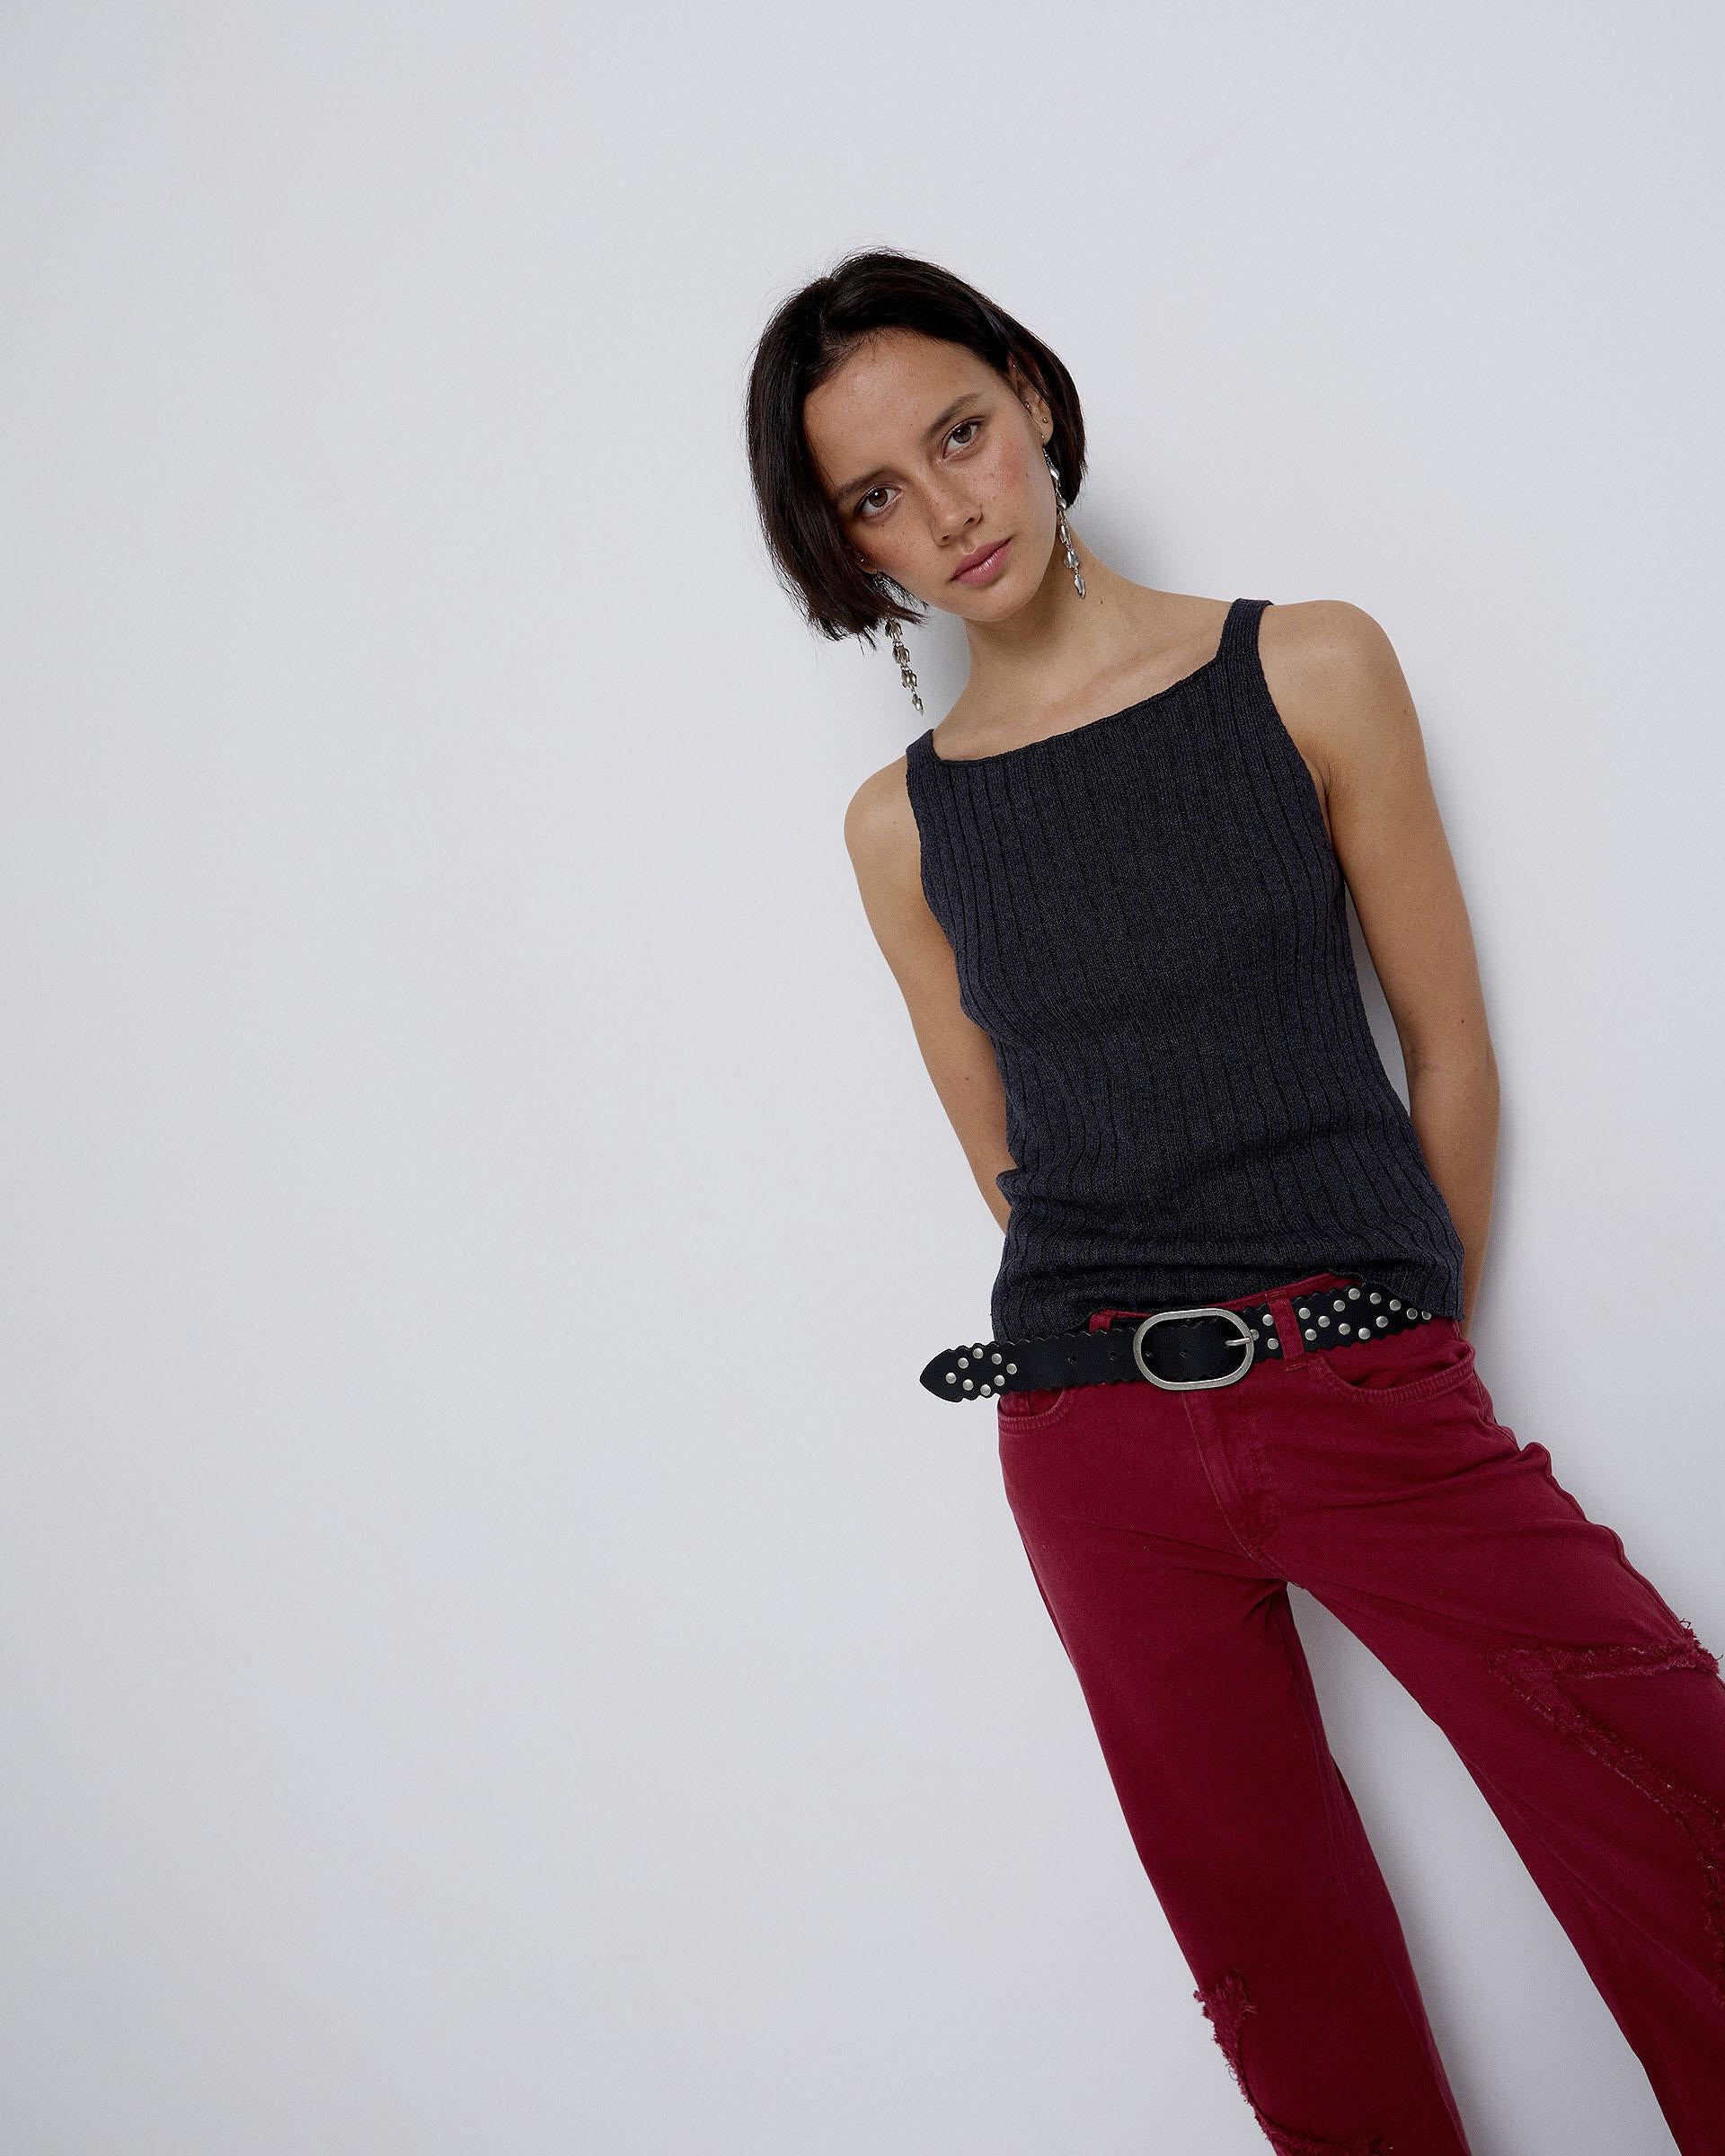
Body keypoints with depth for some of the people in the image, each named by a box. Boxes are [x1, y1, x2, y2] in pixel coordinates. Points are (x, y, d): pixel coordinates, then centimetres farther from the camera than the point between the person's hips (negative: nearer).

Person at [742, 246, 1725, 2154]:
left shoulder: (1310, 670, 2)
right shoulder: (901, 823, 6)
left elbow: (1450, 1044, 5)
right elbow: (1011, 1163, 11)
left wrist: (1404, 1352, 8)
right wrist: (1159, 1353, 7)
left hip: (1380, 1400, -1)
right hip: (1099, 1445, 1)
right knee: (1297, 1990, 8)